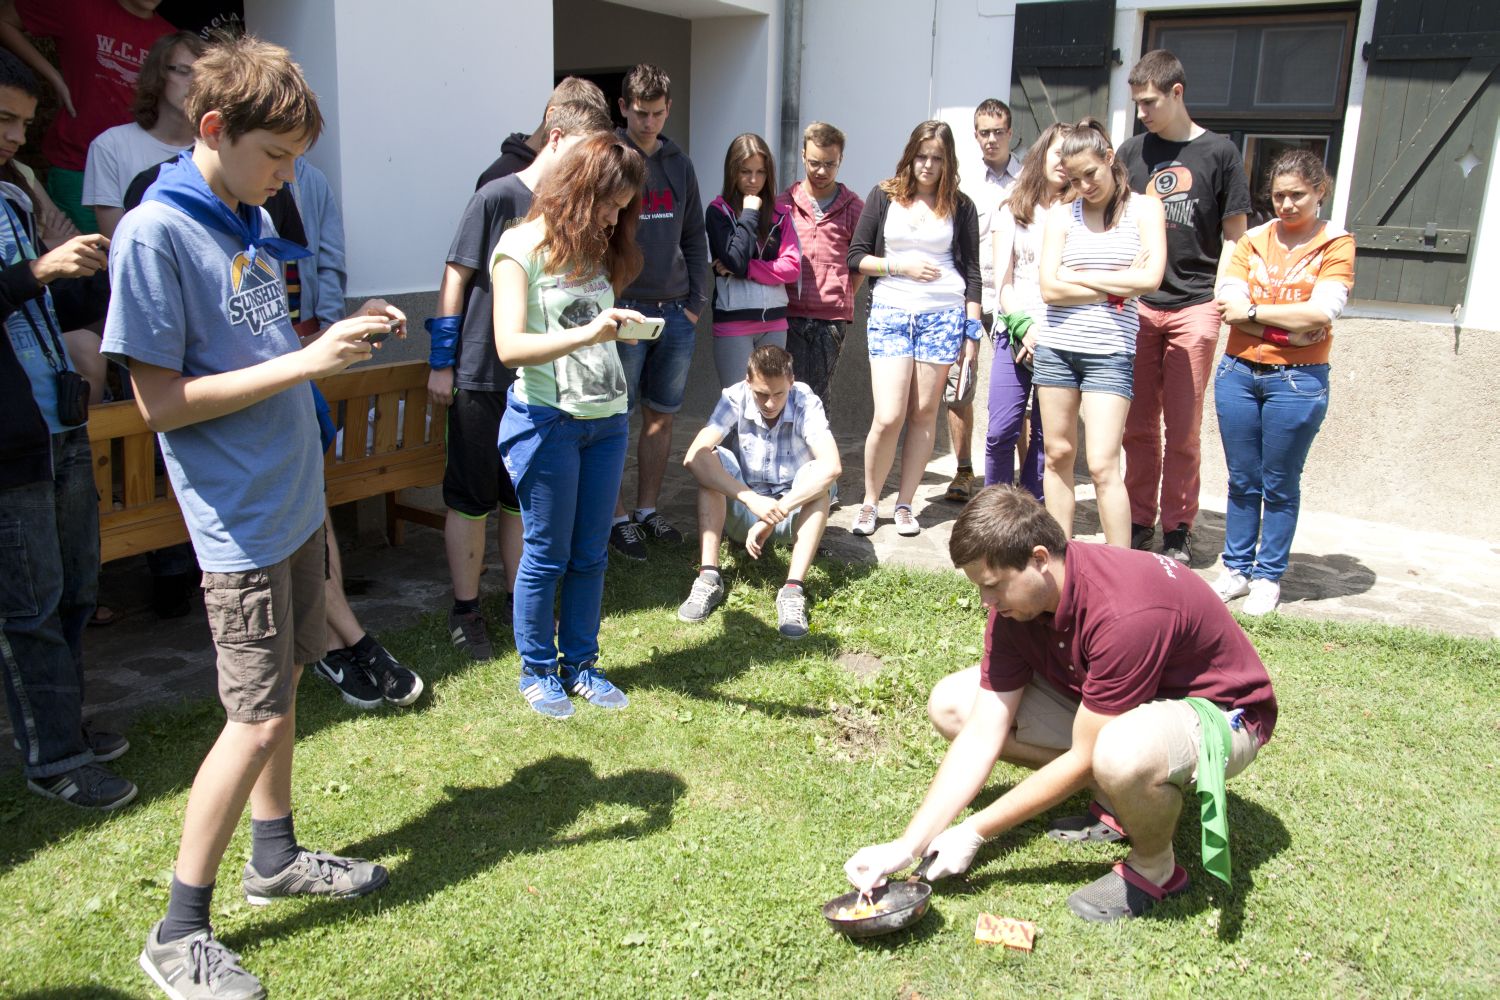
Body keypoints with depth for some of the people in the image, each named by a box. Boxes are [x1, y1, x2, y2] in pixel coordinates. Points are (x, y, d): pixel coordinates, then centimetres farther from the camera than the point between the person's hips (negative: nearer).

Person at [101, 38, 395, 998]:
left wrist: (347, 330, -1)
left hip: (295, 497, 8)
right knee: (258, 719, -3)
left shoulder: (252, 218, 7)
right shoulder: (153, 234, -18)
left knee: (283, 685, 18)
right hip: (241, 521, -8)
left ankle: (276, 856, 36)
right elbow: (161, 400, -19)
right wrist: (303, 362, -22)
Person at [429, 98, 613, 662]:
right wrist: (441, 363, -8)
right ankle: (465, 611, 20)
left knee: (524, 498, 14)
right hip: (481, 378, -5)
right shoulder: (498, 198, -11)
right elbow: (456, 277, -8)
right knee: (471, 498, 6)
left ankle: (519, 600, 28)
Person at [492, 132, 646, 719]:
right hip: (548, 420, -6)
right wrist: (586, 335, -30)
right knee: (547, 554, 3)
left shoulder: (598, 248, 15)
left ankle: (580, 664, 25)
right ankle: (537, 671, 20)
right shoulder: (521, 248, -7)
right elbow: (510, 346, -19)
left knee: (591, 553, 11)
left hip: (607, 419, 6)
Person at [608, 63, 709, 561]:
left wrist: (696, 301, 5)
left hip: (676, 313, 5)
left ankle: (648, 509, 24)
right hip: (625, 312, -5)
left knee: (661, 418, 11)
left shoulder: (679, 165, 12)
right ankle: (617, 518, 12)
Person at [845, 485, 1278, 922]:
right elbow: (982, 733, -12)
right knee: (951, 703, -5)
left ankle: (1157, 867, -10)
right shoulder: (1015, 600, -13)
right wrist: (908, 845, -18)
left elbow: (1083, 759, -28)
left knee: (1123, 754, -44)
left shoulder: (1125, 614, -36)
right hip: (1103, 709, 8)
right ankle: (1114, 803, 3)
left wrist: (974, 832, -20)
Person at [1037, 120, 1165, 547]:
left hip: (1110, 352, -3)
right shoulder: (1062, 217, 7)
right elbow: (1050, 289, -4)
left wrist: (1079, 277, -5)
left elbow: (1149, 278, -11)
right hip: (1056, 347, 3)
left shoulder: (1143, 209, 3)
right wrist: (1116, 287, -7)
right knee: (1058, 455, 7)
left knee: (1102, 465, -9)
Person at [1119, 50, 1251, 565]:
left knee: (1183, 430, 1)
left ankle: (1178, 529, 11)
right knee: (1138, 425, 6)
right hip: (1137, 304, 3)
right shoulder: (1132, 150, 10)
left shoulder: (1219, 152, 3)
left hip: (1193, 305, -2)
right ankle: (1139, 521, 18)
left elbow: (1234, 236, 5)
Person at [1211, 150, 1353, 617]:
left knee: (1279, 486, 6)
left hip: (1297, 380, -3)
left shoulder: (1336, 244, 0)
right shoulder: (1252, 241, 7)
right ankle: (1236, 569, 21)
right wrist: (1290, 323, -14)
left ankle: (1268, 577, 16)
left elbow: (1321, 312, -14)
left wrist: (1254, 311, -9)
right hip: (1238, 372, 3)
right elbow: (1228, 308, -6)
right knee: (1242, 481, 10)